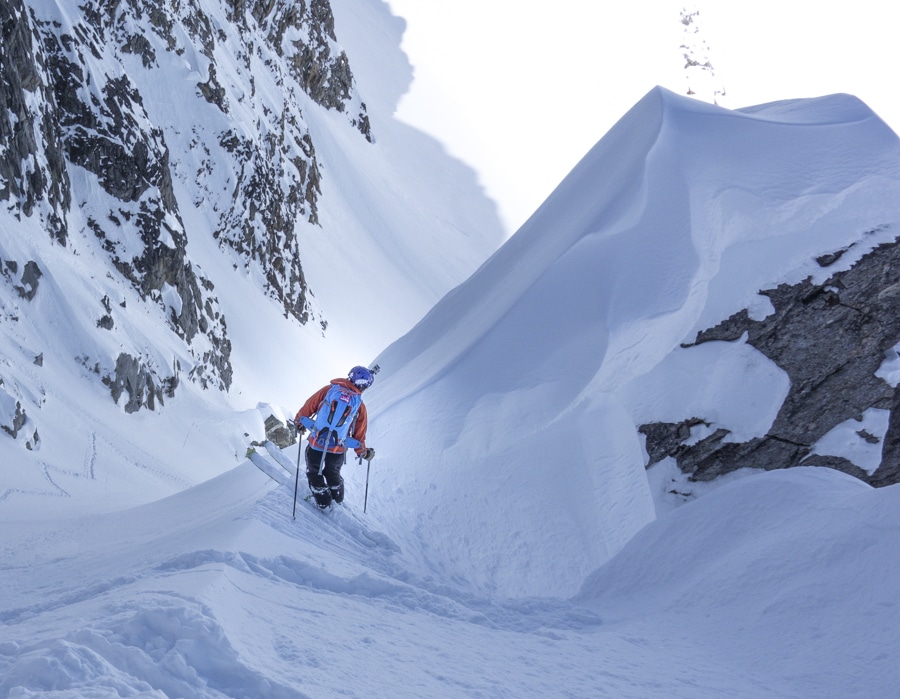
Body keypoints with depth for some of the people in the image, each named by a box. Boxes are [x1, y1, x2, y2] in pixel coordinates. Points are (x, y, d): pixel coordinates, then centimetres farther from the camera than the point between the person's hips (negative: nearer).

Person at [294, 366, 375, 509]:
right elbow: (359, 434, 3)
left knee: (314, 471, 26)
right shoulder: (360, 406, -5)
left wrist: (299, 422, 20)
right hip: (338, 450, 1)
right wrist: (363, 452, 20)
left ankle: (323, 501, 28)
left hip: (316, 445, -1)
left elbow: (308, 407, 1)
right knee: (333, 472, 33)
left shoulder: (328, 390, -6)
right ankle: (337, 497, 47)